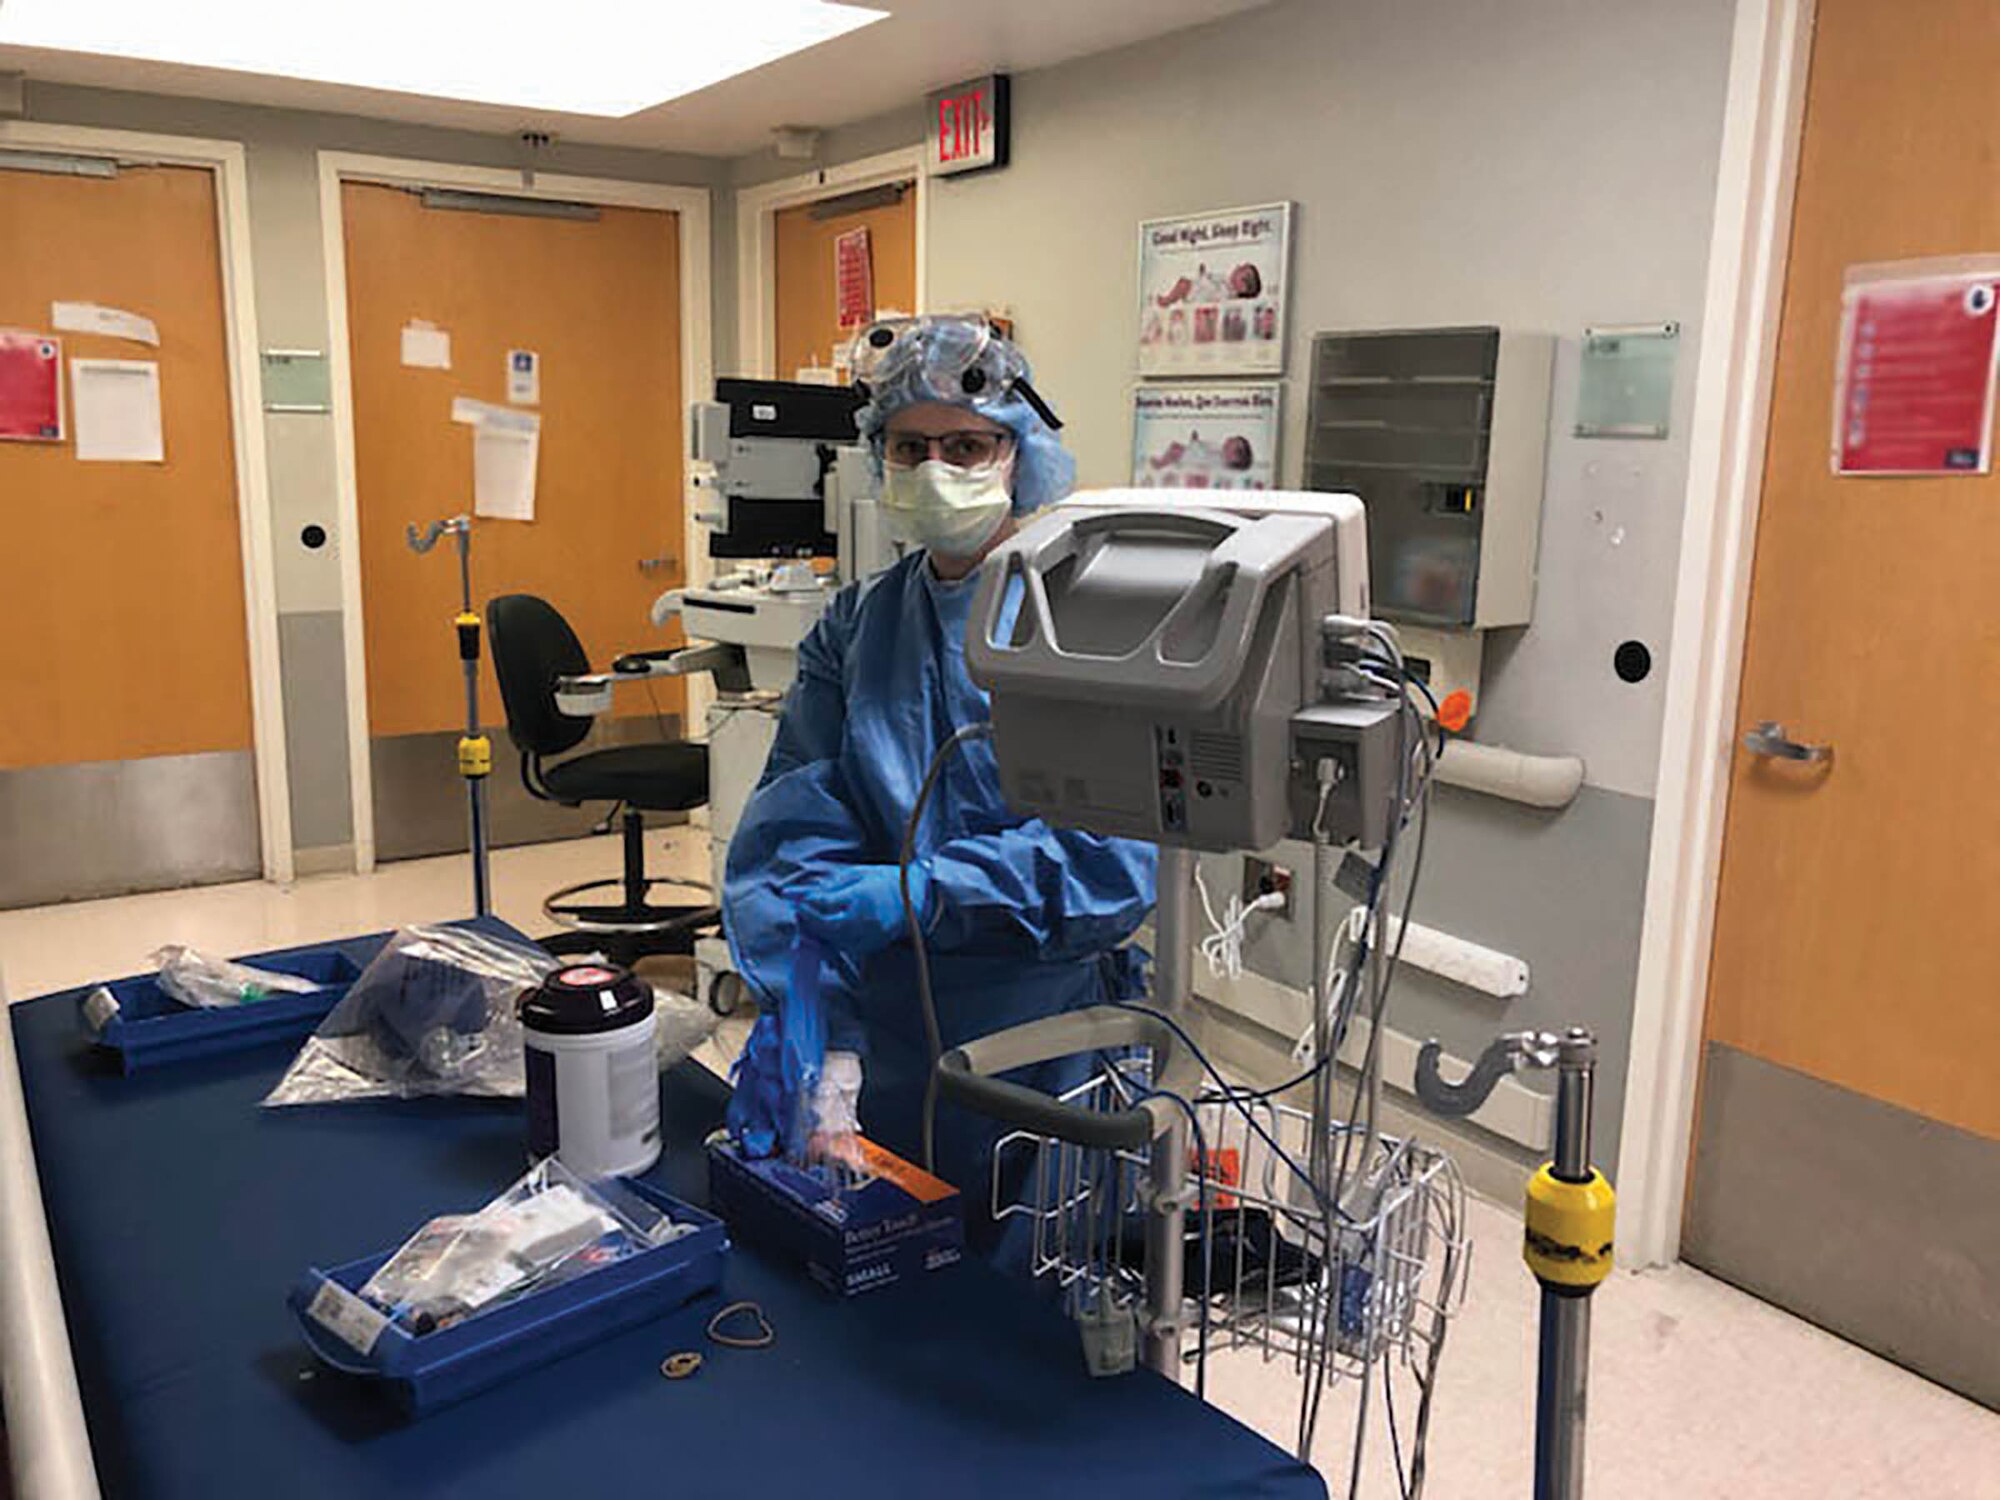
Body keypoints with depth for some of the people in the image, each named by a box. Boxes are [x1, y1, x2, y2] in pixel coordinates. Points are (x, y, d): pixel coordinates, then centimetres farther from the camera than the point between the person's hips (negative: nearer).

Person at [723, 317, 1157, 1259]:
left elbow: (1122, 846, -18)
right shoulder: (855, 630, 4)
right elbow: (794, 834, -5)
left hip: (1046, 1040, -3)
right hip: (884, 1046, 4)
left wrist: (928, 890, -26)